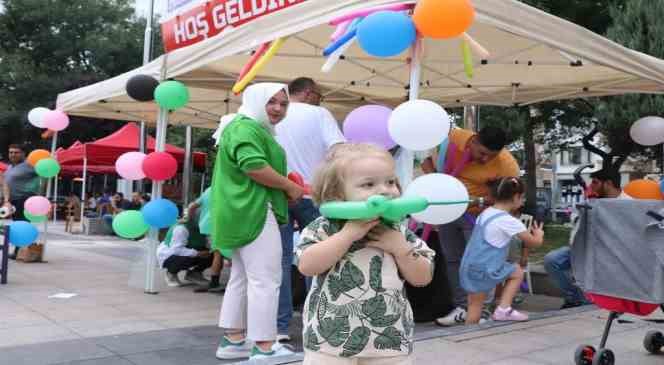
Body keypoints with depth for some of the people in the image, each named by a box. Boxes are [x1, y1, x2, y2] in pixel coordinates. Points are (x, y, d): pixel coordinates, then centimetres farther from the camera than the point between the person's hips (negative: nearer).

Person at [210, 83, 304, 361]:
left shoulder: (255, 129, 24)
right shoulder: (246, 127, -11)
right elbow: (254, 167, -25)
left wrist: (285, 188, 19)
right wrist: (290, 187, -14)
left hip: (243, 212, 12)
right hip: (254, 212, -12)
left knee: (242, 277, 14)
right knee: (265, 279, -9)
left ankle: (233, 340, 21)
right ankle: (264, 348, -6)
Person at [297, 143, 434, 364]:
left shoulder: (399, 232, 2)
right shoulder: (324, 228, -7)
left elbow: (423, 278, 1)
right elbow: (306, 266, -22)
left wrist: (400, 248, -15)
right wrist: (349, 233, -23)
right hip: (330, 339, -3)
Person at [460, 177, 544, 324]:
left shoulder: (485, 213, 9)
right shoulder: (509, 221, -12)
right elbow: (534, 243, -2)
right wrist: (539, 234, 20)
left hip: (469, 267, 7)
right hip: (484, 271, -7)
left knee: (475, 305, 17)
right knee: (518, 272, 15)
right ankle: (503, 308, 10)